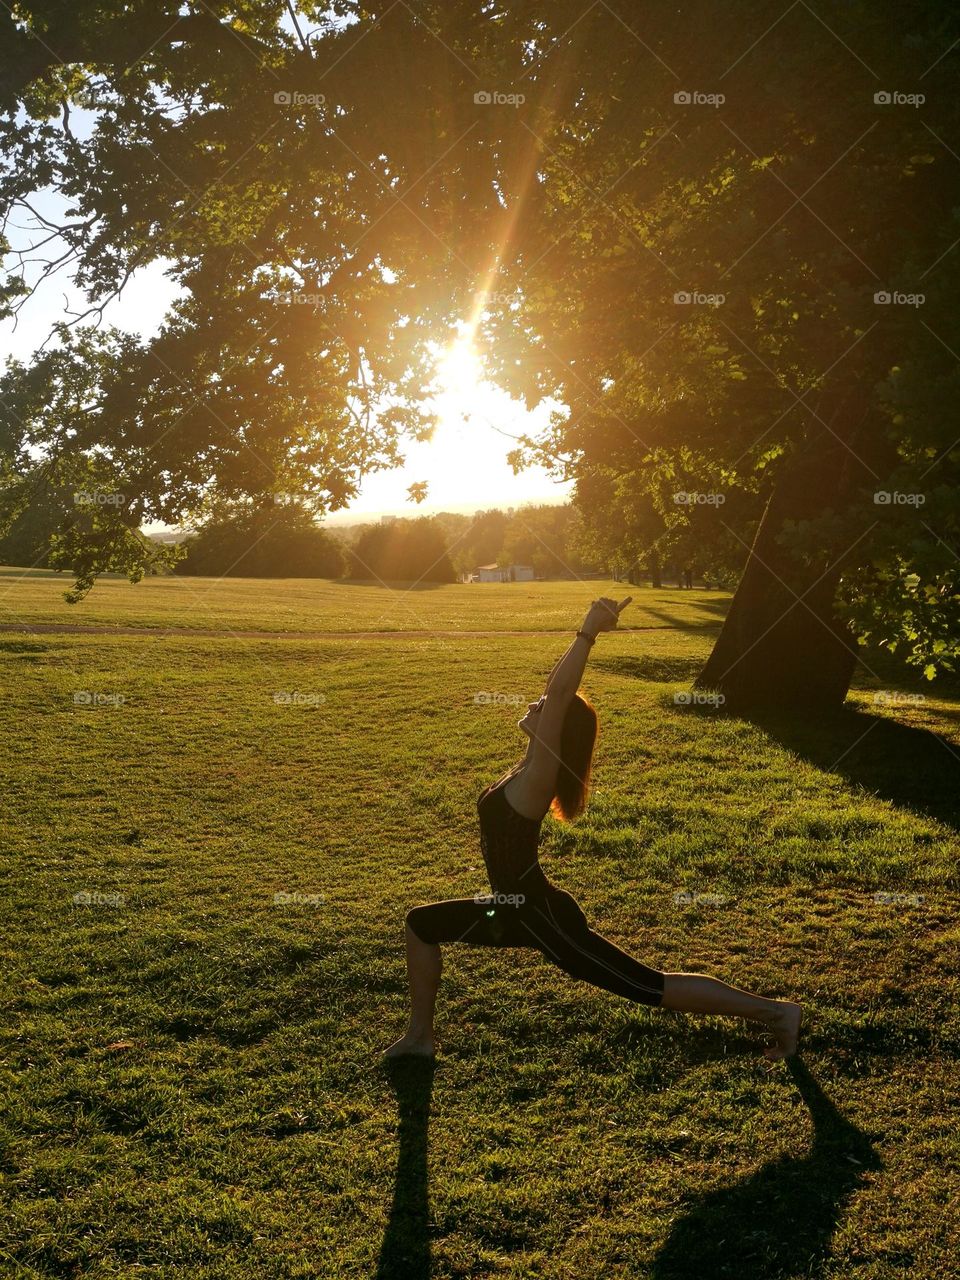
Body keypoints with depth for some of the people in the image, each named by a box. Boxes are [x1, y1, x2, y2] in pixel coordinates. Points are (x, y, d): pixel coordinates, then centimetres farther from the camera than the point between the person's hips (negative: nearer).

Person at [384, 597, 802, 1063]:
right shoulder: (533, 767, 2)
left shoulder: (537, 776, -21)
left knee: (649, 987, -1)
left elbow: (560, 694, -33)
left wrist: (588, 632, -30)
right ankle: (419, 1035, 27)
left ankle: (774, 1012, 10)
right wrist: (589, 632, 4)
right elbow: (559, 688, 7)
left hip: (542, 918, -9)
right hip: (518, 909, 9)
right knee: (420, 923, 16)